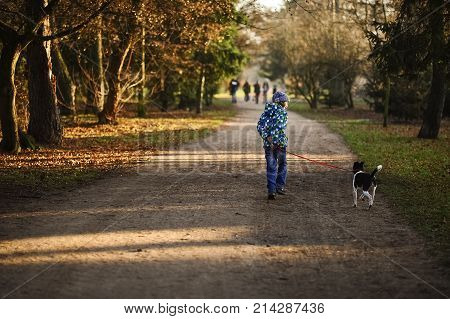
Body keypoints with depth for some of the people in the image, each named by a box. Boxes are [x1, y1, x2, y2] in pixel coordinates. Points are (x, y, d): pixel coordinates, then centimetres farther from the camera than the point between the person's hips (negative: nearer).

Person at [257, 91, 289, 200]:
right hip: (280, 142, -3)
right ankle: (279, 186, 15)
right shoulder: (283, 112, -2)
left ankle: (271, 190, -3)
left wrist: (267, 137, -7)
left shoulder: (266, 112, 11)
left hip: (268, 143, 3)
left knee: (271, 168, 5)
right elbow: (280, 126, -15)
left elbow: (260, 126, -2)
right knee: (282, 165, 17)